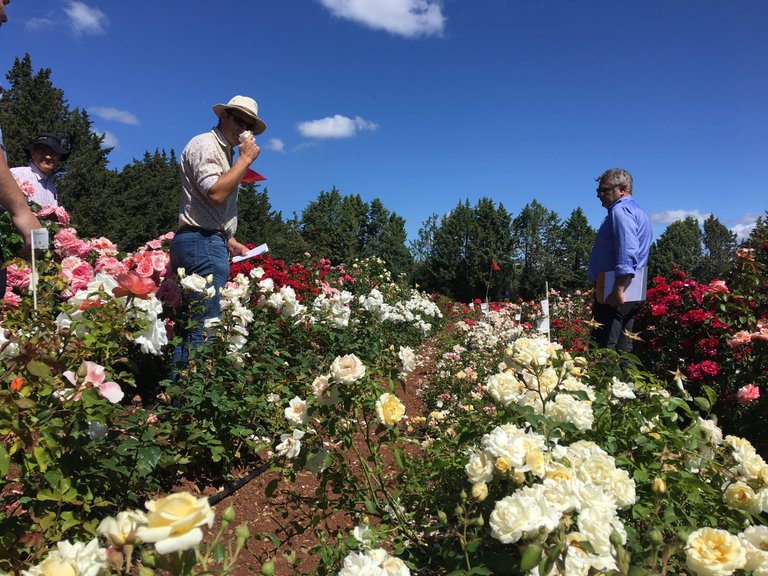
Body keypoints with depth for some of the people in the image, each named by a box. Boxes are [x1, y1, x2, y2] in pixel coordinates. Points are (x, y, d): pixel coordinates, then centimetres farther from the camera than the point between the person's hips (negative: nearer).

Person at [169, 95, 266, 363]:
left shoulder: (225, 152, 26)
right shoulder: (205, 144, -4)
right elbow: (216, 193, -20)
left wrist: (229, 241, 21)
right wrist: (245, 159, -10)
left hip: (207, 242, 10)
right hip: (202, 241, -10)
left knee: (193, 322, 8)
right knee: (205, 324, -14)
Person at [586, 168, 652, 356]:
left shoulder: (620, 211, -8)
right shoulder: (637, 211, 25)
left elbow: (627, 251, -22)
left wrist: (618, 289, -27)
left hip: (613, 292, -11)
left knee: (604, 347, -12)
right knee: (623, 347, 12)